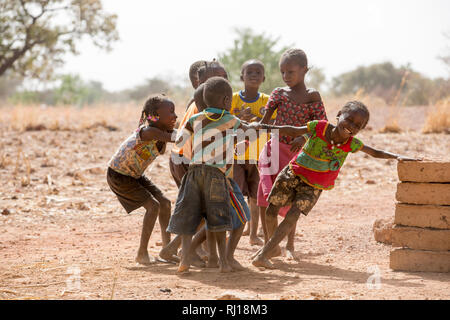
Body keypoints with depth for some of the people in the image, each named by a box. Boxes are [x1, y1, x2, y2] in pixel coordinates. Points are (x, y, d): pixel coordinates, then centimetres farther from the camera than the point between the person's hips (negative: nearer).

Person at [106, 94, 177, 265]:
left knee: (165, 203, 7)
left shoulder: (162, 131, -6)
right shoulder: (147, 131, -32)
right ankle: (142, 253, -6)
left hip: (135, 175, 9)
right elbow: (175, 138, -38)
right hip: (118, 176, -9)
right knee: (153, 205, -16)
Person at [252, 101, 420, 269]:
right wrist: (267, 127, -12)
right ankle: (273, 245, 34)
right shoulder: (319, 127, -18)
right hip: (292, 173, 0)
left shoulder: (352, 144, -14)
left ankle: (263, 254, -11)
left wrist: (398, 157, -15)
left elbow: (375, 153, -1)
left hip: (313, 186, 0)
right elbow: (293, 131, -6)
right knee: (271, 212, 6)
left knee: (292, 217, -16)